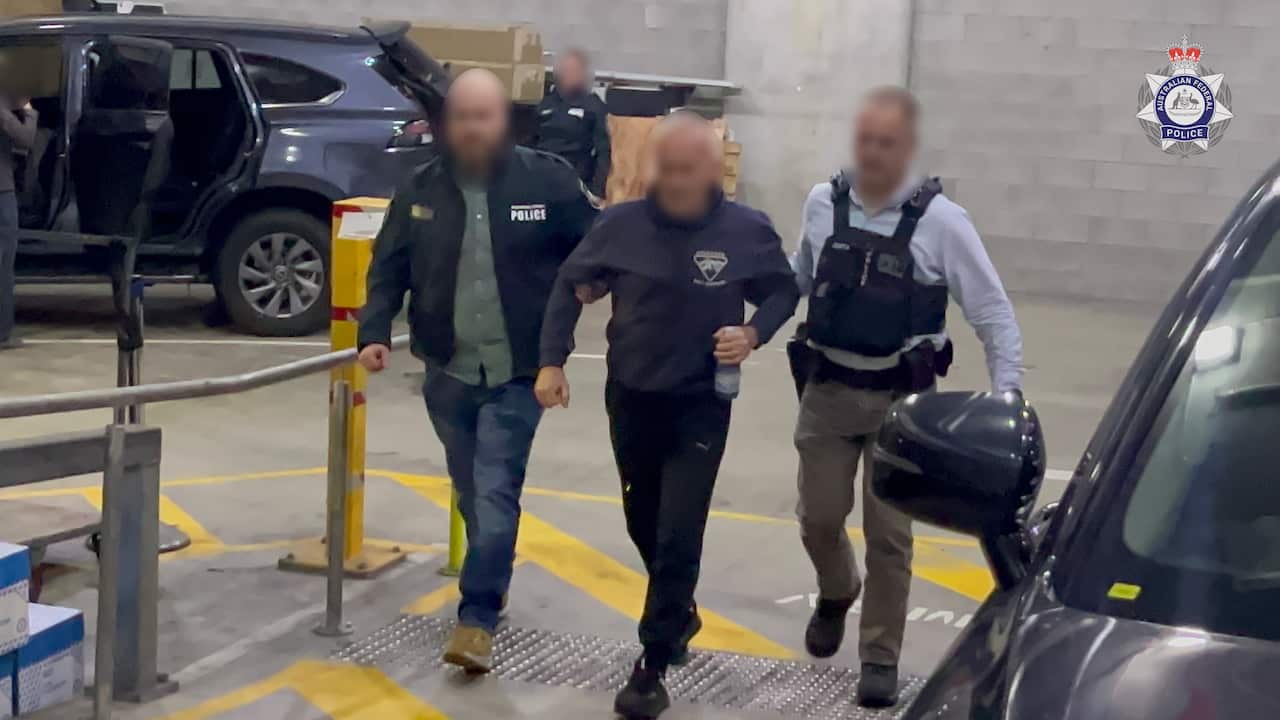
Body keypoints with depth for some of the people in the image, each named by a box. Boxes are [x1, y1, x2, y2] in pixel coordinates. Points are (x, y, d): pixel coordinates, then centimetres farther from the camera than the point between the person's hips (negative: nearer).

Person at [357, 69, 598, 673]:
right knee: (472, 494, 15)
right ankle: (492, 584, 35)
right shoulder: (421, 190, 2)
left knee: (494, 495, -11)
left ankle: (477, 617, -6)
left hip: (517, 374, -3)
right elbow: (389, 268, 5)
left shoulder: (546, 181, -7)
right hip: (448, 372, 4)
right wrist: (375, 334, -6)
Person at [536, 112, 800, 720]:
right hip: (630, 399, 3)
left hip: (701, 406, -3)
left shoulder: (747, 231, -13)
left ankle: (652, 666, 5)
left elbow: (784, 290, 4)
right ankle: (680, 614, 44)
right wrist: (552, 361, -4)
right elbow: (570, 285, 3)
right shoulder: (622, 224, -11)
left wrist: (754, 333, -15)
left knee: (677, 539, -6)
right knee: (645, 526, 18)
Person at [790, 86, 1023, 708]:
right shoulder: (823, 204, -2)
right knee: (818, 517, 10)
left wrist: (1007, 395, -16)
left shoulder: (940, 221, -11)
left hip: (900, 399, -3)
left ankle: (880, 658, 17)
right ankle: (836, 595, 43)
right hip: (828, 391, 3)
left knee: (888, 532, 2)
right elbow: (795, 280, 14)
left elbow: (994, 313, -8)